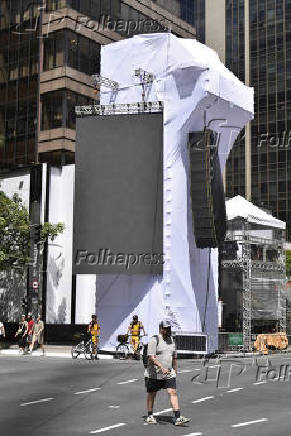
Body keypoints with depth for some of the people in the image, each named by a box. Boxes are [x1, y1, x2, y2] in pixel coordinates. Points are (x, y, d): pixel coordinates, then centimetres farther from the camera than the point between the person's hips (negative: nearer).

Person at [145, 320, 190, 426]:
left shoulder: (171, 340, 11)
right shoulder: (154, 340, -10)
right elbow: (151, 357, -19)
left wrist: (175, 370, 22)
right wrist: (162, 367, -29)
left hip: (169, 373, 5)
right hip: (155, 373, -4)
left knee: (173, 393, -8)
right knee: (152, 394, 9)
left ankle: (178, 418, -12)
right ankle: (150, 416, 24)